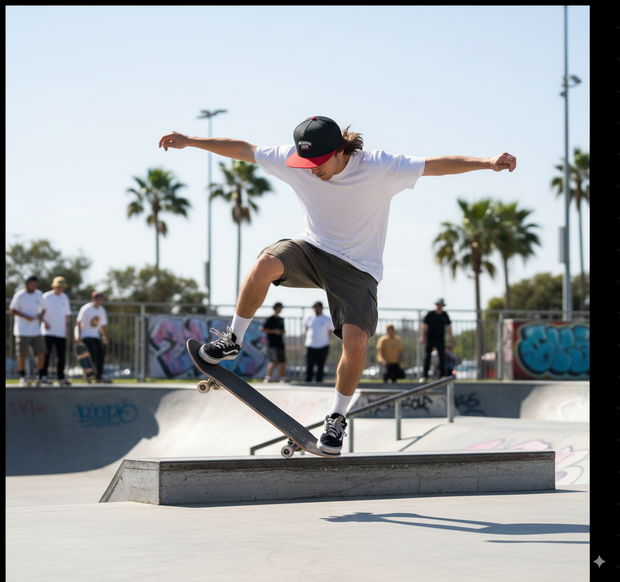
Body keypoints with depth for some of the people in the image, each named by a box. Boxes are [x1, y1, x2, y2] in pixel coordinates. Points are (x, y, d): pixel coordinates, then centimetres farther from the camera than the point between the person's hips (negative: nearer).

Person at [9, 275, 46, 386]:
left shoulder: (39, 294, 8)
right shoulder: (19, 295, -9)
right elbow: (12, 310, -8)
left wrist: (40, 316, 0)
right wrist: (26, 317, -18)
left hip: (36, 330, 5)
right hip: (22, 331, -5)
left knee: (41, 353, 2)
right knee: (22, 355, -2)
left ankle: (40, 376, 14)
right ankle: (22, 378, 8)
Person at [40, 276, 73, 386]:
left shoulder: (65, 298, 14)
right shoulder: (46, 297, -2)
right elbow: (40, 312, -6)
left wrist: (68, 328, 11)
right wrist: (44, 322, -21)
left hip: (61, 332, 5)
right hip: (48, 331, -5)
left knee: (61, 356, 4)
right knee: (46, 354, -11)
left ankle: (61, 378, 11)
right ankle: (44, 376, -6)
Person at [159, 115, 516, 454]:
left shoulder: (379, 167, -21)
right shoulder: (292, 160, -12)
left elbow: (437, 165, -21)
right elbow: (242, 150, -2)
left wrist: (488, 163, -31)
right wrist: (189, 141, 1)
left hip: (358, 267, -2)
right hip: (313, 248, 2)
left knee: (356, 340, -22)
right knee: (266, 263, -31)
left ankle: (338, 417, 3)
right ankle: (233, 340, -8)